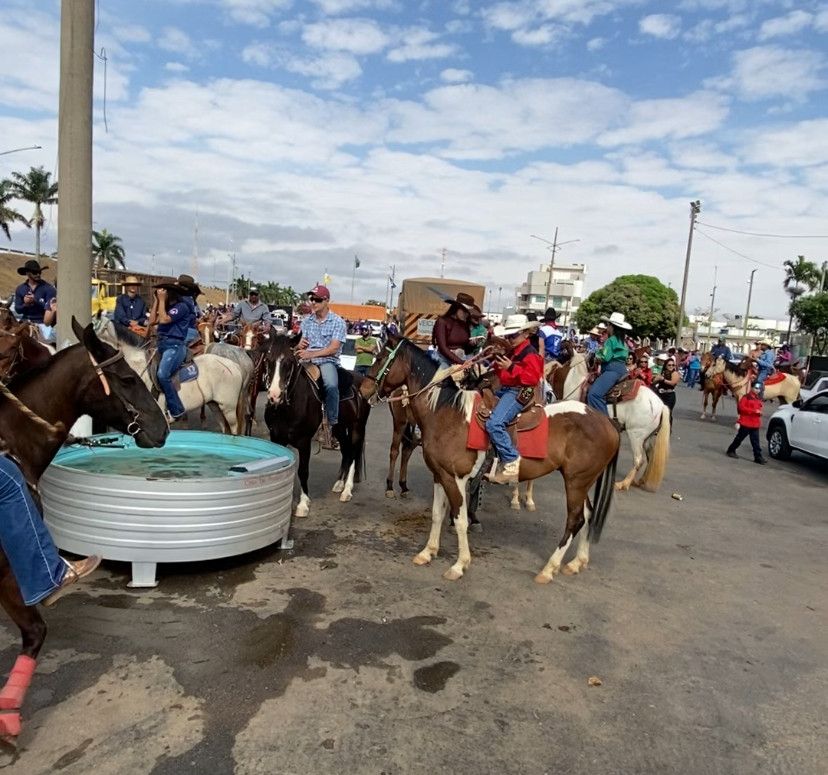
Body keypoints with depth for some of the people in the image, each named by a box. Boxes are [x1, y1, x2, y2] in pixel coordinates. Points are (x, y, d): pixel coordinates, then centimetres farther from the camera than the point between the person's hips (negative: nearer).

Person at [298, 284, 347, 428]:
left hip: (327, 360, -5)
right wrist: (301, 345, -12)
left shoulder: (337, 322, -3)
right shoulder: (307, 321, 12)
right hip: (307, 359, 5)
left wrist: (312, 354, -24)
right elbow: (302, 342, 14)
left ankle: (332, 423, -20)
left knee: (331, 385, -34)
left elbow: (334, 348, -12)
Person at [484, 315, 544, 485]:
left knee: (494, 423, -30)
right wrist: (497, 364, 7)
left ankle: (512, 463, -23)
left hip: (518, 393, -11)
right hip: (504, 389, 11)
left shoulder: (530, 354, -10)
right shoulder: (510, 352, 17)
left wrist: (511, 367, -25)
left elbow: (533, 378, -22)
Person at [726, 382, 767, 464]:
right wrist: (755, 411, -23)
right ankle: (731, 450, 23)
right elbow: (742, 407, -19)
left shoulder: (759, 399, 14)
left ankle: (758, 457, 1)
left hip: (755, 424, 6)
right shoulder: (746, 397, -9)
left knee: (755, 441, 3)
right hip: (746, 423, -6)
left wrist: (759, 412, 4)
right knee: (739, 438, 5)